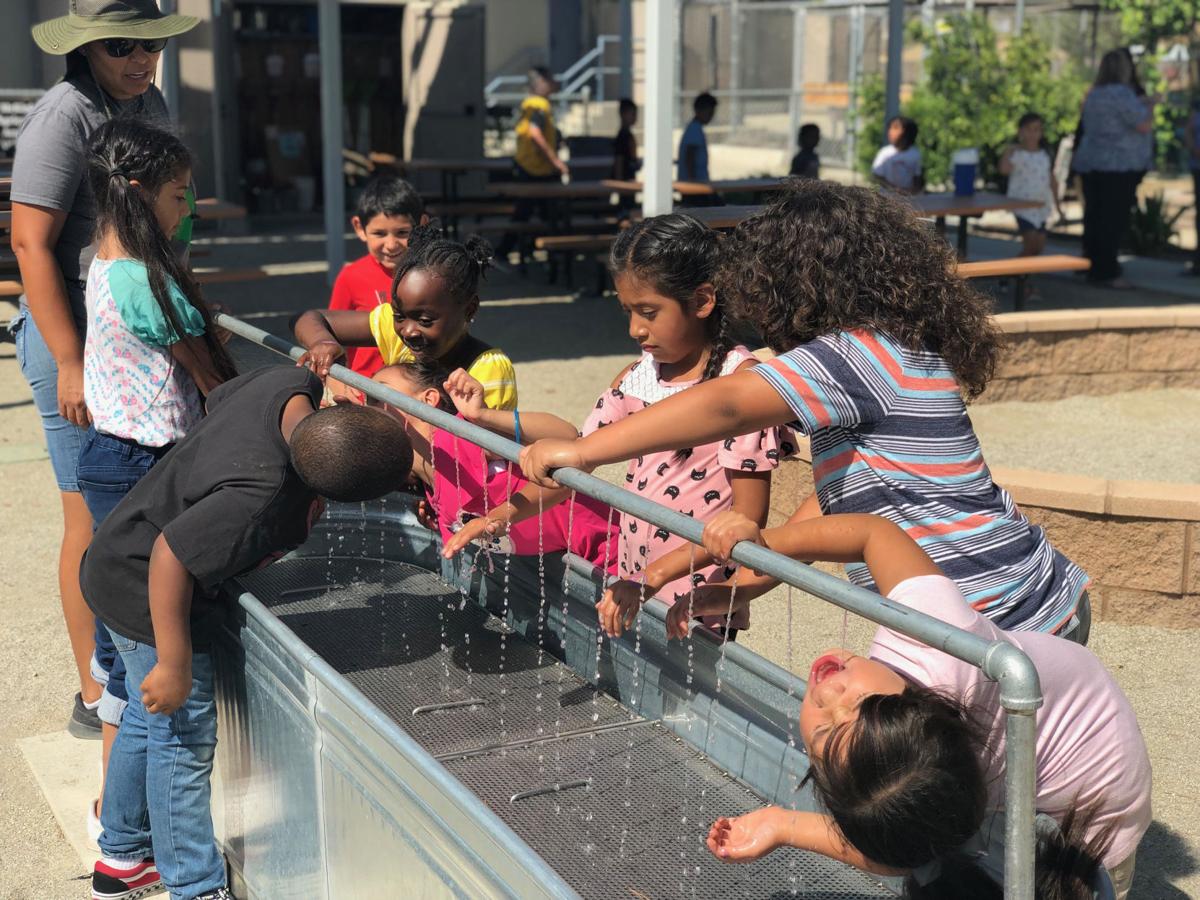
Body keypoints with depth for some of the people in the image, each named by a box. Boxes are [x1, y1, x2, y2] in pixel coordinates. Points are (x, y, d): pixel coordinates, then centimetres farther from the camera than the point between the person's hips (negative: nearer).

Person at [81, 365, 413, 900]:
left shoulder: (292, 383, -16)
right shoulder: (258, 500, -39)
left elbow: (216, 399, 4)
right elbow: (170, 558, -34)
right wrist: (174, 665, -26)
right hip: (146, 591, -10)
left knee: (148, 718, 23)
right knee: (184, 736, 2)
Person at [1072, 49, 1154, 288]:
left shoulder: (1093, 94, 14)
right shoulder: (1122, 94, -14)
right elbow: (1145, 126, -14)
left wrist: (1139, 104, 32)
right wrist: (1149, 107, 5)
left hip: (1090, 163, 9)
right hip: (1119, 164, -9)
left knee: (1094, 215, 11)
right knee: (1115, 219, -6)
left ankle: (1092, 266, 16)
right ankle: (1106, 272, -7)